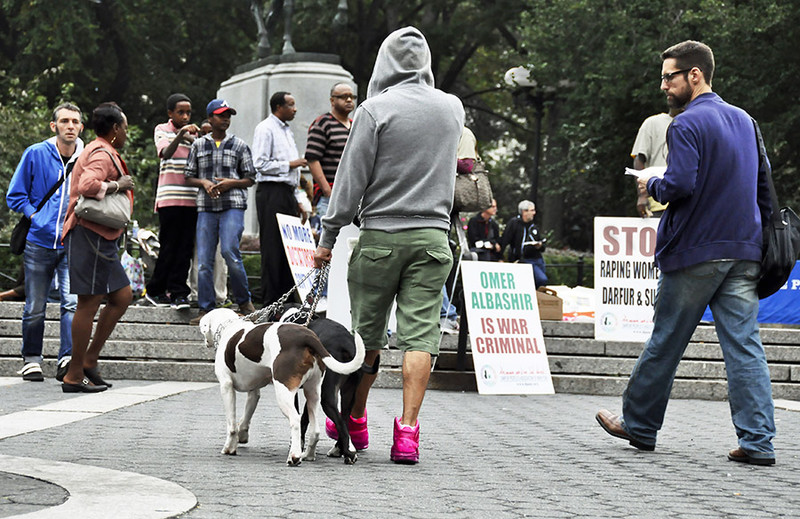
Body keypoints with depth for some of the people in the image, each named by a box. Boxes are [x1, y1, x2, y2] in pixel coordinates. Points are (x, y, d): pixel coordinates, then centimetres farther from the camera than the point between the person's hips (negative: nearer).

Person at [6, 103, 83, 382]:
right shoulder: (35, 154, -1)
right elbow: (15, 195, 5)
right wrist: (36, 217, -7)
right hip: (38, 242, 0)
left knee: (73, 302, -14)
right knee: (35, 307, 7)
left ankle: (67, 359, -15)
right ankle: (32, 359, 20)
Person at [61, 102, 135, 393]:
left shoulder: (103, 153, 21)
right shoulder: (101, 155, -12)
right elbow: (87, 186, -30)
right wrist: (117, 185, -18)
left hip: (102, 239, 11)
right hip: (91, 235, -11)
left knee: (122, 296, 13)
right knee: (89, 303, -7)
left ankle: (89, 360, 16)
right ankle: (75, 375, -3)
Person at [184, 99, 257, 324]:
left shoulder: (239, 145, 10)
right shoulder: (198, 145, 13)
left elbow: (249, 179, 10)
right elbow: (188, 177, 15)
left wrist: (230, 183, -8)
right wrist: (204, 182, -5)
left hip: (233, 205, -2)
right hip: (206, 207, 2)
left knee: (230, 251, -16)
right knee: (204, 258, -3)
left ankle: (244, 301, 2)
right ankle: (205, 308, 3)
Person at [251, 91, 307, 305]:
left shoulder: (287, 131, 22)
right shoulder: (265, 129, -6)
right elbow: (260, 163, -15)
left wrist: (296, 199, 21)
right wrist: (290, 164, -10)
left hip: (287, 191, 9)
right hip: (271, 192, -9)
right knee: (272, 248, -8)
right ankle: (270, 301, -6)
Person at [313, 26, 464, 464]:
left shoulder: (375, 110, -8)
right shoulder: (452, 108, 5)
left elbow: (352, 181, -6)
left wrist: (328, 238, 0)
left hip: (381, 235, -2)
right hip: (433, 235, 2)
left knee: (366, 333, 10)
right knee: (420, 334, -1)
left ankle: (354, 422, 24)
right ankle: (407, 430, -9)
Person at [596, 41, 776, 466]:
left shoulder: (687, 124, -12)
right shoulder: (744, 120, 13)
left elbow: (680, 185, -22)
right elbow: (763, 184, 17)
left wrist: (652, 185, -2)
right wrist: (759, 232, 22)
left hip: (695, 252, -6)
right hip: (744, 252, 6)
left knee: (665, 343, 7)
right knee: (744, 344, 1)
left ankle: (640, 424, 21)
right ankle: (757, 441, -6)